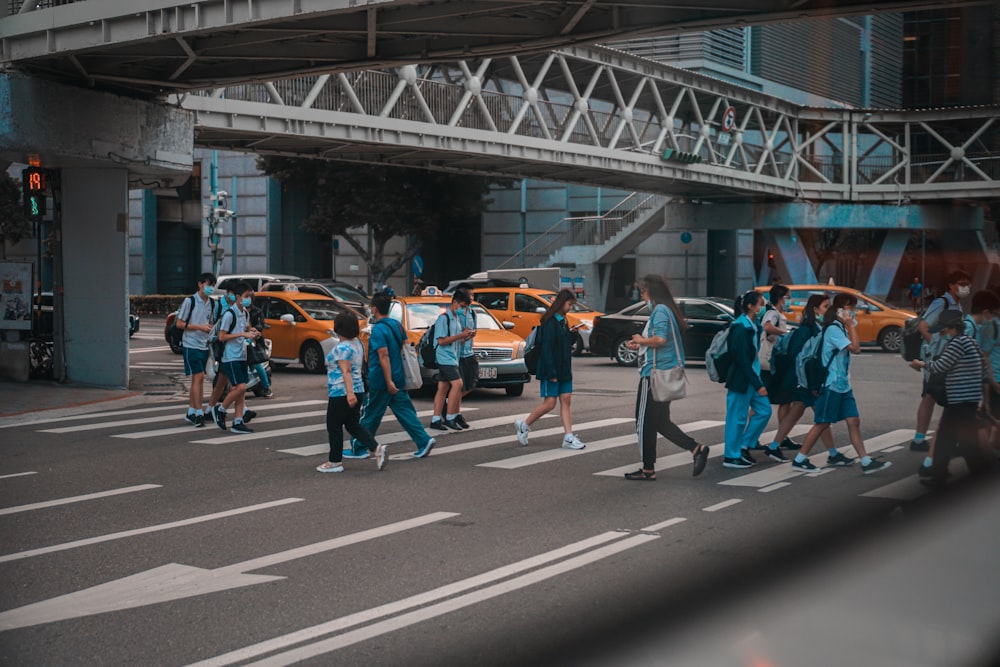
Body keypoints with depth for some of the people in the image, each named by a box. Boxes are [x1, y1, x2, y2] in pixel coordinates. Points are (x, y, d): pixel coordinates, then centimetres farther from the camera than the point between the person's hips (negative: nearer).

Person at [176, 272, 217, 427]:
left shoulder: (212, 303, 10)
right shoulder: (190, 301, -9)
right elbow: (179, 324, -8)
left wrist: (211, 328, -1)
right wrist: (200, 327, -17)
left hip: (204, 346, 6)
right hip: (191, 344, -6)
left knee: (196, 379, 10)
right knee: (199, 377, -12)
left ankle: (191, 412, 17)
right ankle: (199, 413, -10)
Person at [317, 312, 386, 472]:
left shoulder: (342, 348, -17)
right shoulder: (357, 343, 11)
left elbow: (346, 371, -24)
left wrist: (350, 393, -30)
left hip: (341, 393, -9)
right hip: (358, 391, 9)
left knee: (334, 426, 4)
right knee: (353, 425, 14)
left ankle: (335, 462, 11)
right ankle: (376, 448, -2)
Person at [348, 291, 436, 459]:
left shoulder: (378, 330, -17)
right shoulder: (397, 325, 8)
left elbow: (384, 356, -22)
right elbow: (404, 349, 15)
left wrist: (389, 382, -25)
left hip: (379, 381, -7)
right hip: (398, 378, 7)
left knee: (369, 415, 4)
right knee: (404, 411, 7)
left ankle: (358, 448, 15)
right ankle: (423, 441, -4)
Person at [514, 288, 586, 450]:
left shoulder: (563, 320, 12)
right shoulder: (549, 322, -15)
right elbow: (546, 348, -20)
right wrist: (551, 372, -22)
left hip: (564, 370, 8)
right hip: (551, 370, -8)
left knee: (566, 400, 3)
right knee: (549, 403, -4)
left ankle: (568, 437, 3)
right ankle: (523, 425, 13)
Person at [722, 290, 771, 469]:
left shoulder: (752, 326, 11)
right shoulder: (741, 328, -18)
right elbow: (742, 360, -21)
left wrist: (758, 381, 10)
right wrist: (758, 385, -20)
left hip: (752, 378, 9)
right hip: (741, 379, -9)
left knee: (764, 411, 10)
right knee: (738, 417, -1)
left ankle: (744, 447, 19)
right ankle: (731, 456, 10)